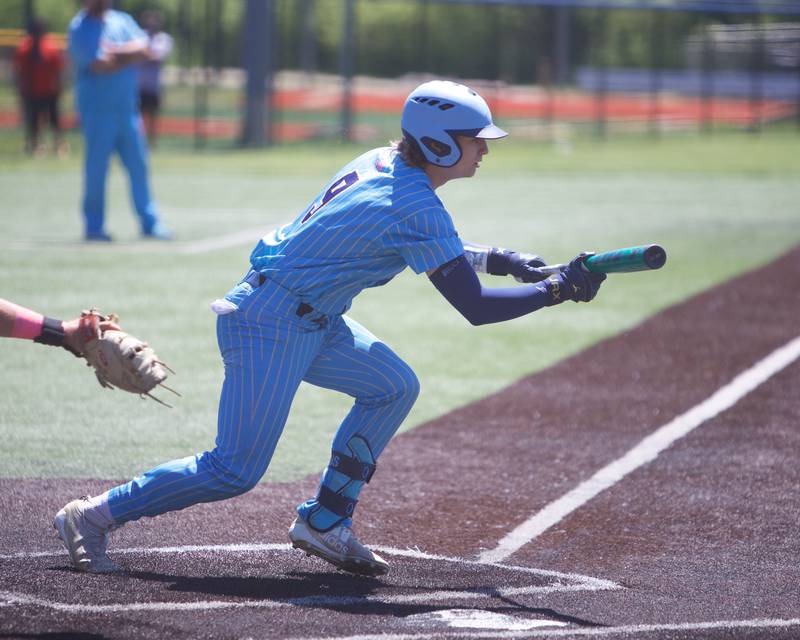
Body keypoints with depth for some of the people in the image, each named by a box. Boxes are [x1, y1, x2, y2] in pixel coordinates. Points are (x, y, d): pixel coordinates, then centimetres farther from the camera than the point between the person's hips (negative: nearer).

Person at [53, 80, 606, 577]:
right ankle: (95, 516, 1)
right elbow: (474, 307, -21)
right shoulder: (415, 206, -21)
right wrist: (558, 290, -13)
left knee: (394, 387, 11)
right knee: (237, 470, -8)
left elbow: (438, 250, 25)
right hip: (270, 325, -10)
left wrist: (500, 260, 12)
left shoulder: (383, 165, 6)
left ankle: (325, 522, 14)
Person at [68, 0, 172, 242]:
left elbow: (143, 49, -1)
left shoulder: (123, 21, 13)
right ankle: (94, 227, 3)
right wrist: (129, 55, -5)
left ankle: (150, 223, 12)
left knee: (138, 165, 6)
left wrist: (117, 53, -15)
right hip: (98, 111, -6)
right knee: (96, 169, -4)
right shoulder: (80, 29, -6)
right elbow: (100, 66, -17)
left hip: (128, 108, 6)